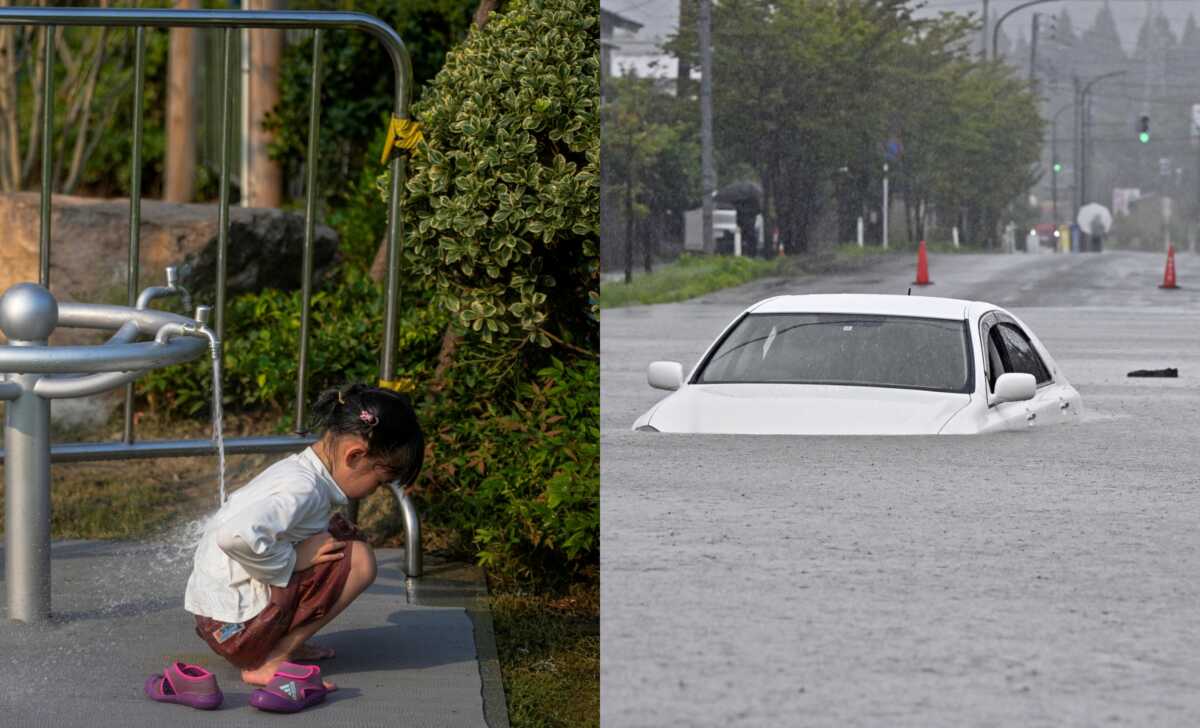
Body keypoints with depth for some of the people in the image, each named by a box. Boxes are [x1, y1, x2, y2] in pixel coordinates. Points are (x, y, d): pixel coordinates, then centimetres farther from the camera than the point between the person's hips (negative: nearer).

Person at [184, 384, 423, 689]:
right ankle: (270, 663, -11)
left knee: (341, 534, 16)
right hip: (237, 625, -10)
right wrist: (293, 560, -20)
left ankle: (284, 644, 8)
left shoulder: (294, 470, 10)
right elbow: (236, 536, -36)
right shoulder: (303, 488, -21)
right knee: (359, 560, -13)